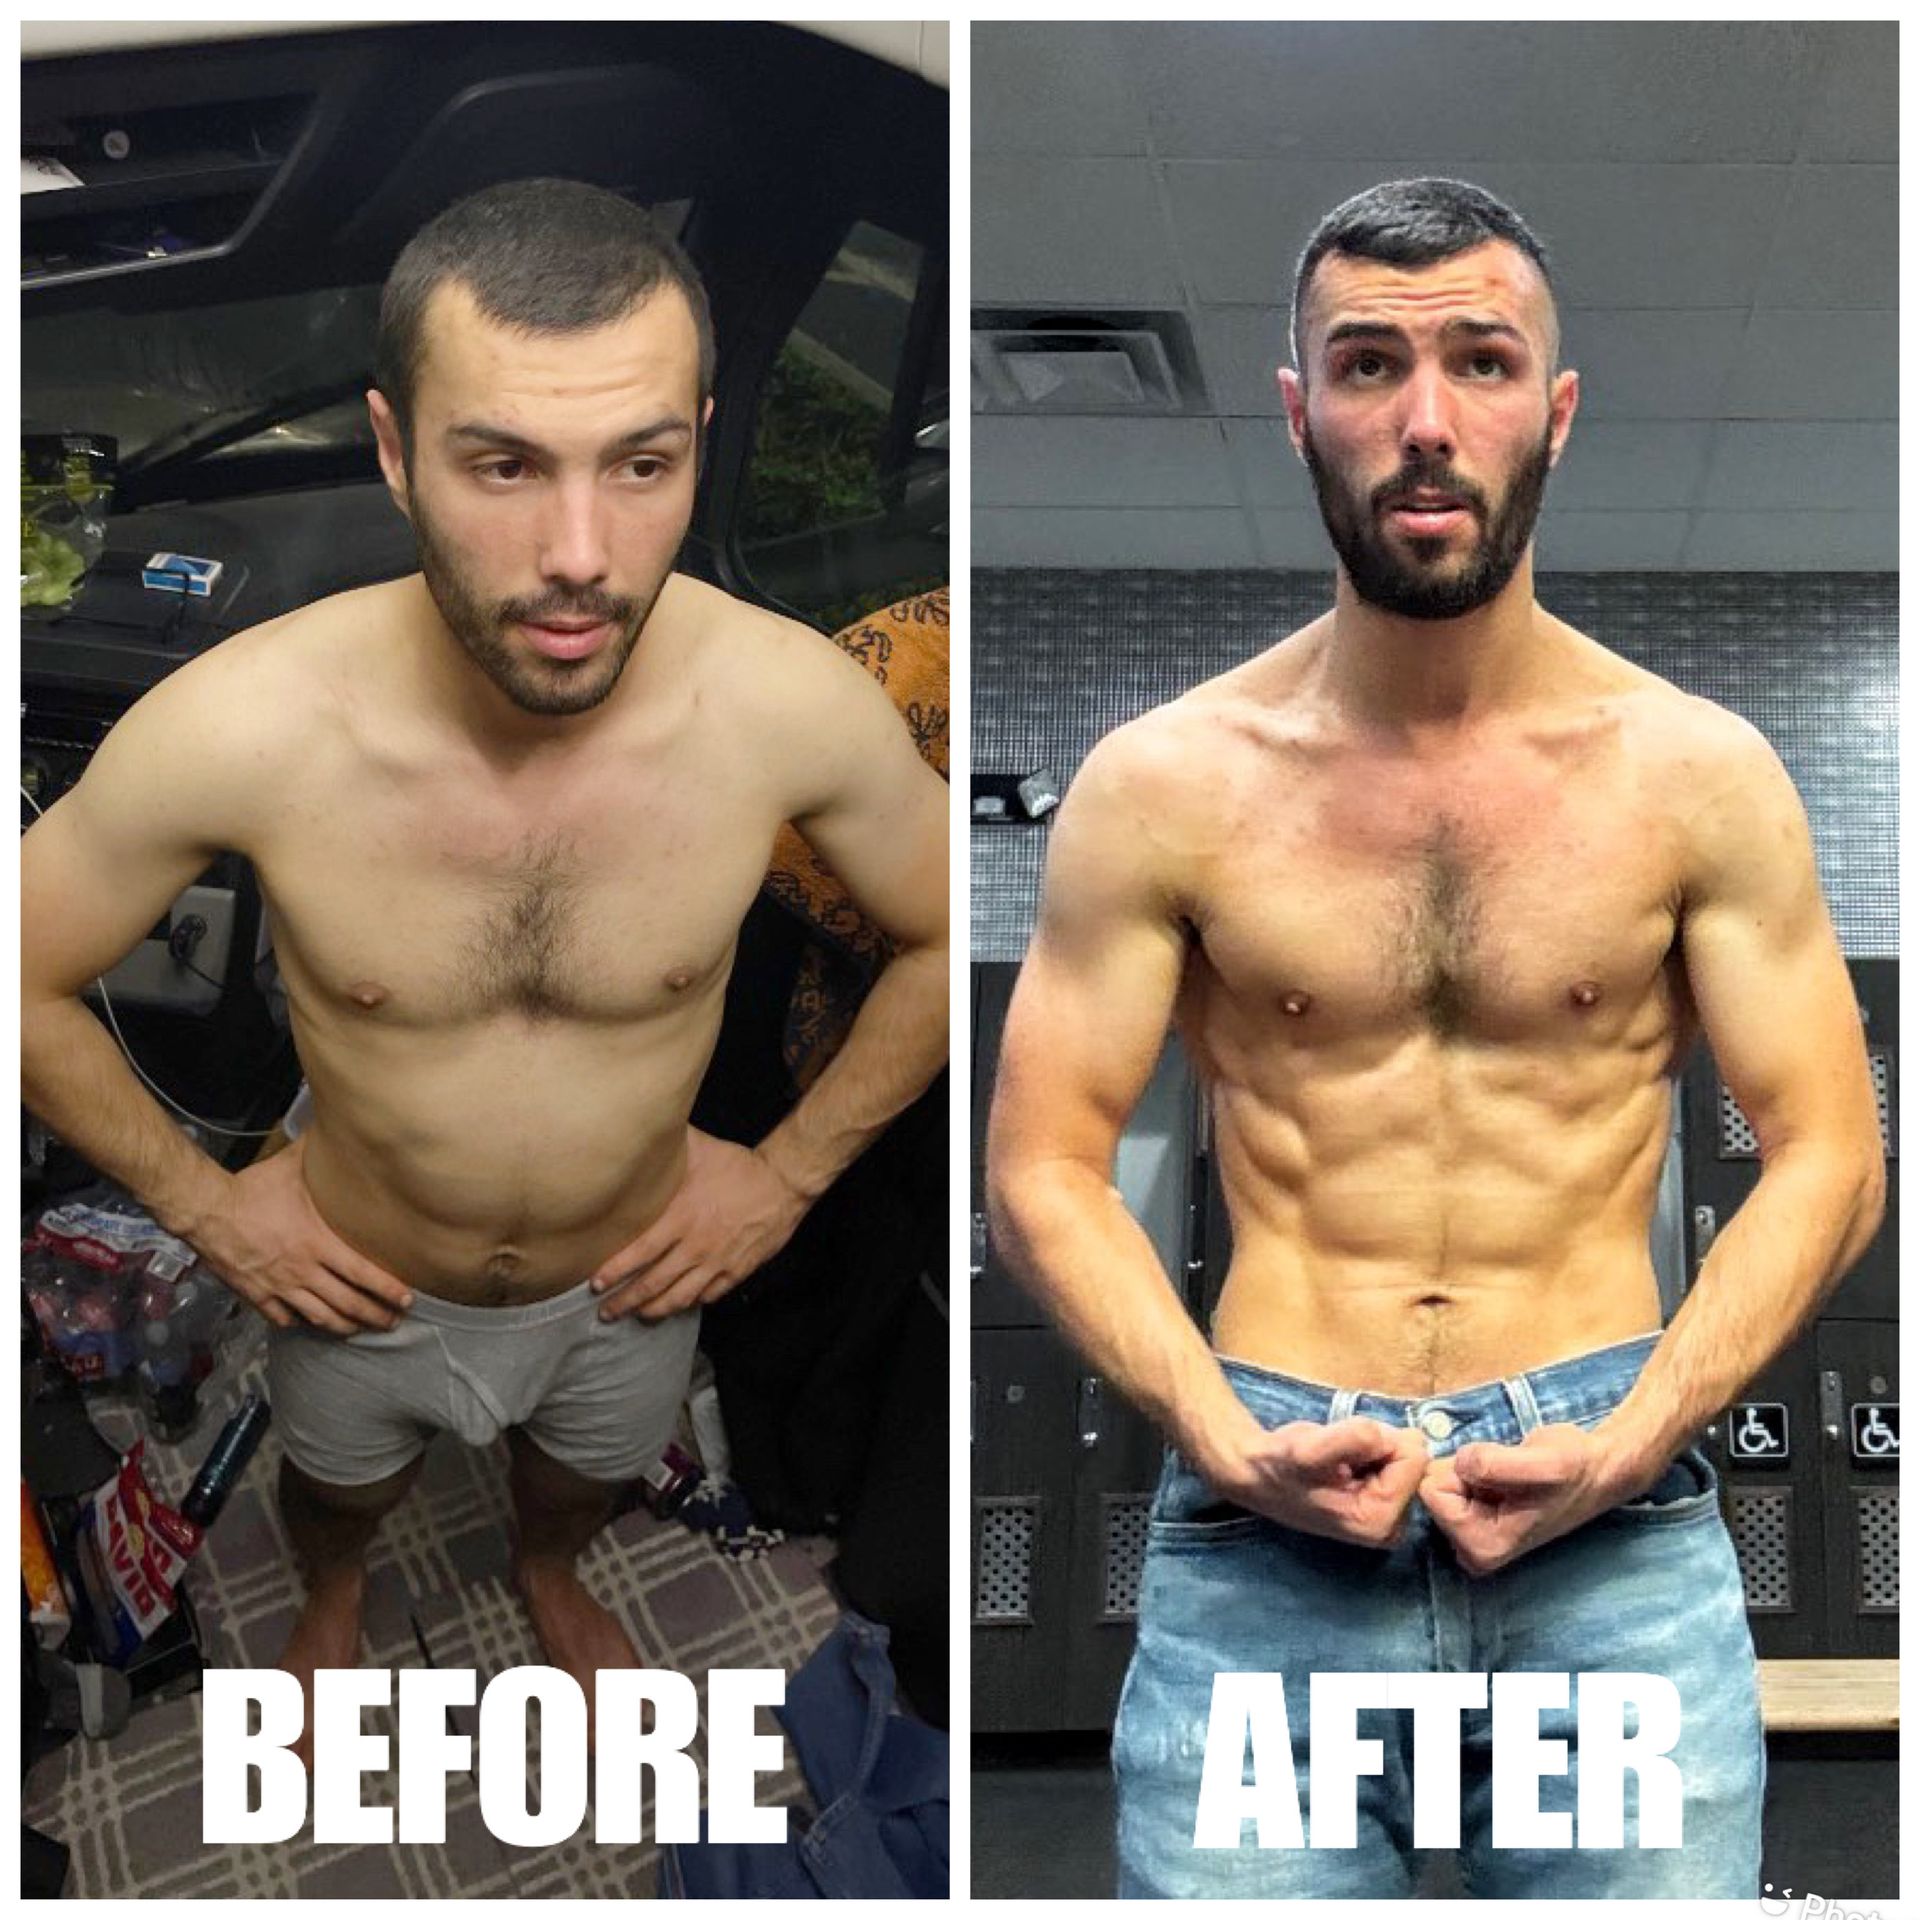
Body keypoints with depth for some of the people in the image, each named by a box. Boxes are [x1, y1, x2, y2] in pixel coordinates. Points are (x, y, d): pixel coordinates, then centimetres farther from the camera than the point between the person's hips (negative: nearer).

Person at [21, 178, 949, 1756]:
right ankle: (333, 1597, 69)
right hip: (363, 1280, -1)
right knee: (340, 1490, 32)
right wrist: (199, 1201, -11)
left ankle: (549, 1569, 70)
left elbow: (950, 937, -11)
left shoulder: (795, 705, -32)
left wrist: (794, 1168, -8)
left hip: (637, 1273, 1)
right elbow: (27, 976, -16)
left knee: (587, 1476, 34)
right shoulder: (235, 732, -35)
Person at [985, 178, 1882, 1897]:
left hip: (1617, 1528, 1)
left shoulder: (1702, 775, 3)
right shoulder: (1164, 786, 1)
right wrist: (1229, 1443, -11)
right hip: (1266, 1542, 0)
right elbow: (1044, 1169, 2)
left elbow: (1829, 1158, 3)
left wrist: (1631, 1444, -9)